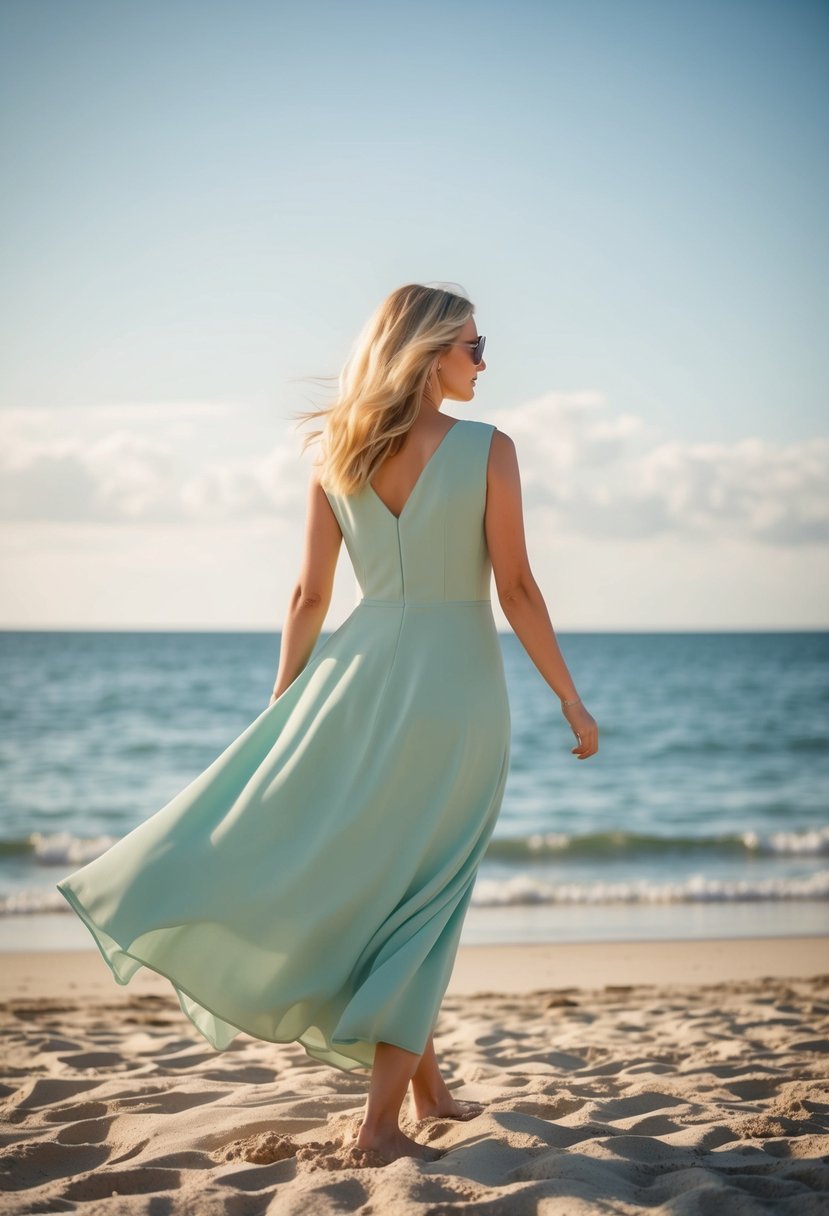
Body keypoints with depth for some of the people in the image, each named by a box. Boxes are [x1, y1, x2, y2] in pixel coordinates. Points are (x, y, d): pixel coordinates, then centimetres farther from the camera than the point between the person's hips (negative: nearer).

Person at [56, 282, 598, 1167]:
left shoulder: (335, 456, 4)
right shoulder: (489, 449, -8)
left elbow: (309, 595, 5)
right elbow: (515, 590, -9)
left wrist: (281, 708, 13)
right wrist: (572, 701, 0)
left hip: (363, 669, 3)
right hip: (457, 681, -3)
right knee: (419, 900, 3)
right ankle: (382, 1119, 4)